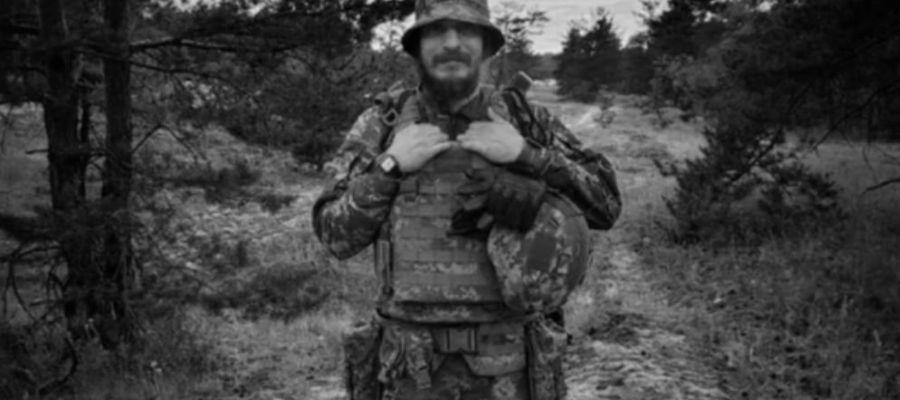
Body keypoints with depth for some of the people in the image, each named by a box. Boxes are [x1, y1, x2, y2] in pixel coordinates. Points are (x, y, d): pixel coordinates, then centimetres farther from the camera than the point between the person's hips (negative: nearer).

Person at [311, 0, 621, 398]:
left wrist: (527, 154, -15)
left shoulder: (525, 120, 1)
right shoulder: (382, 123, 0)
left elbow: (604, 203, -3)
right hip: (414, 368, 0)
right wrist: (390, 164, -15)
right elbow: (338, 234, -2)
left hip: (506, 367, 1)